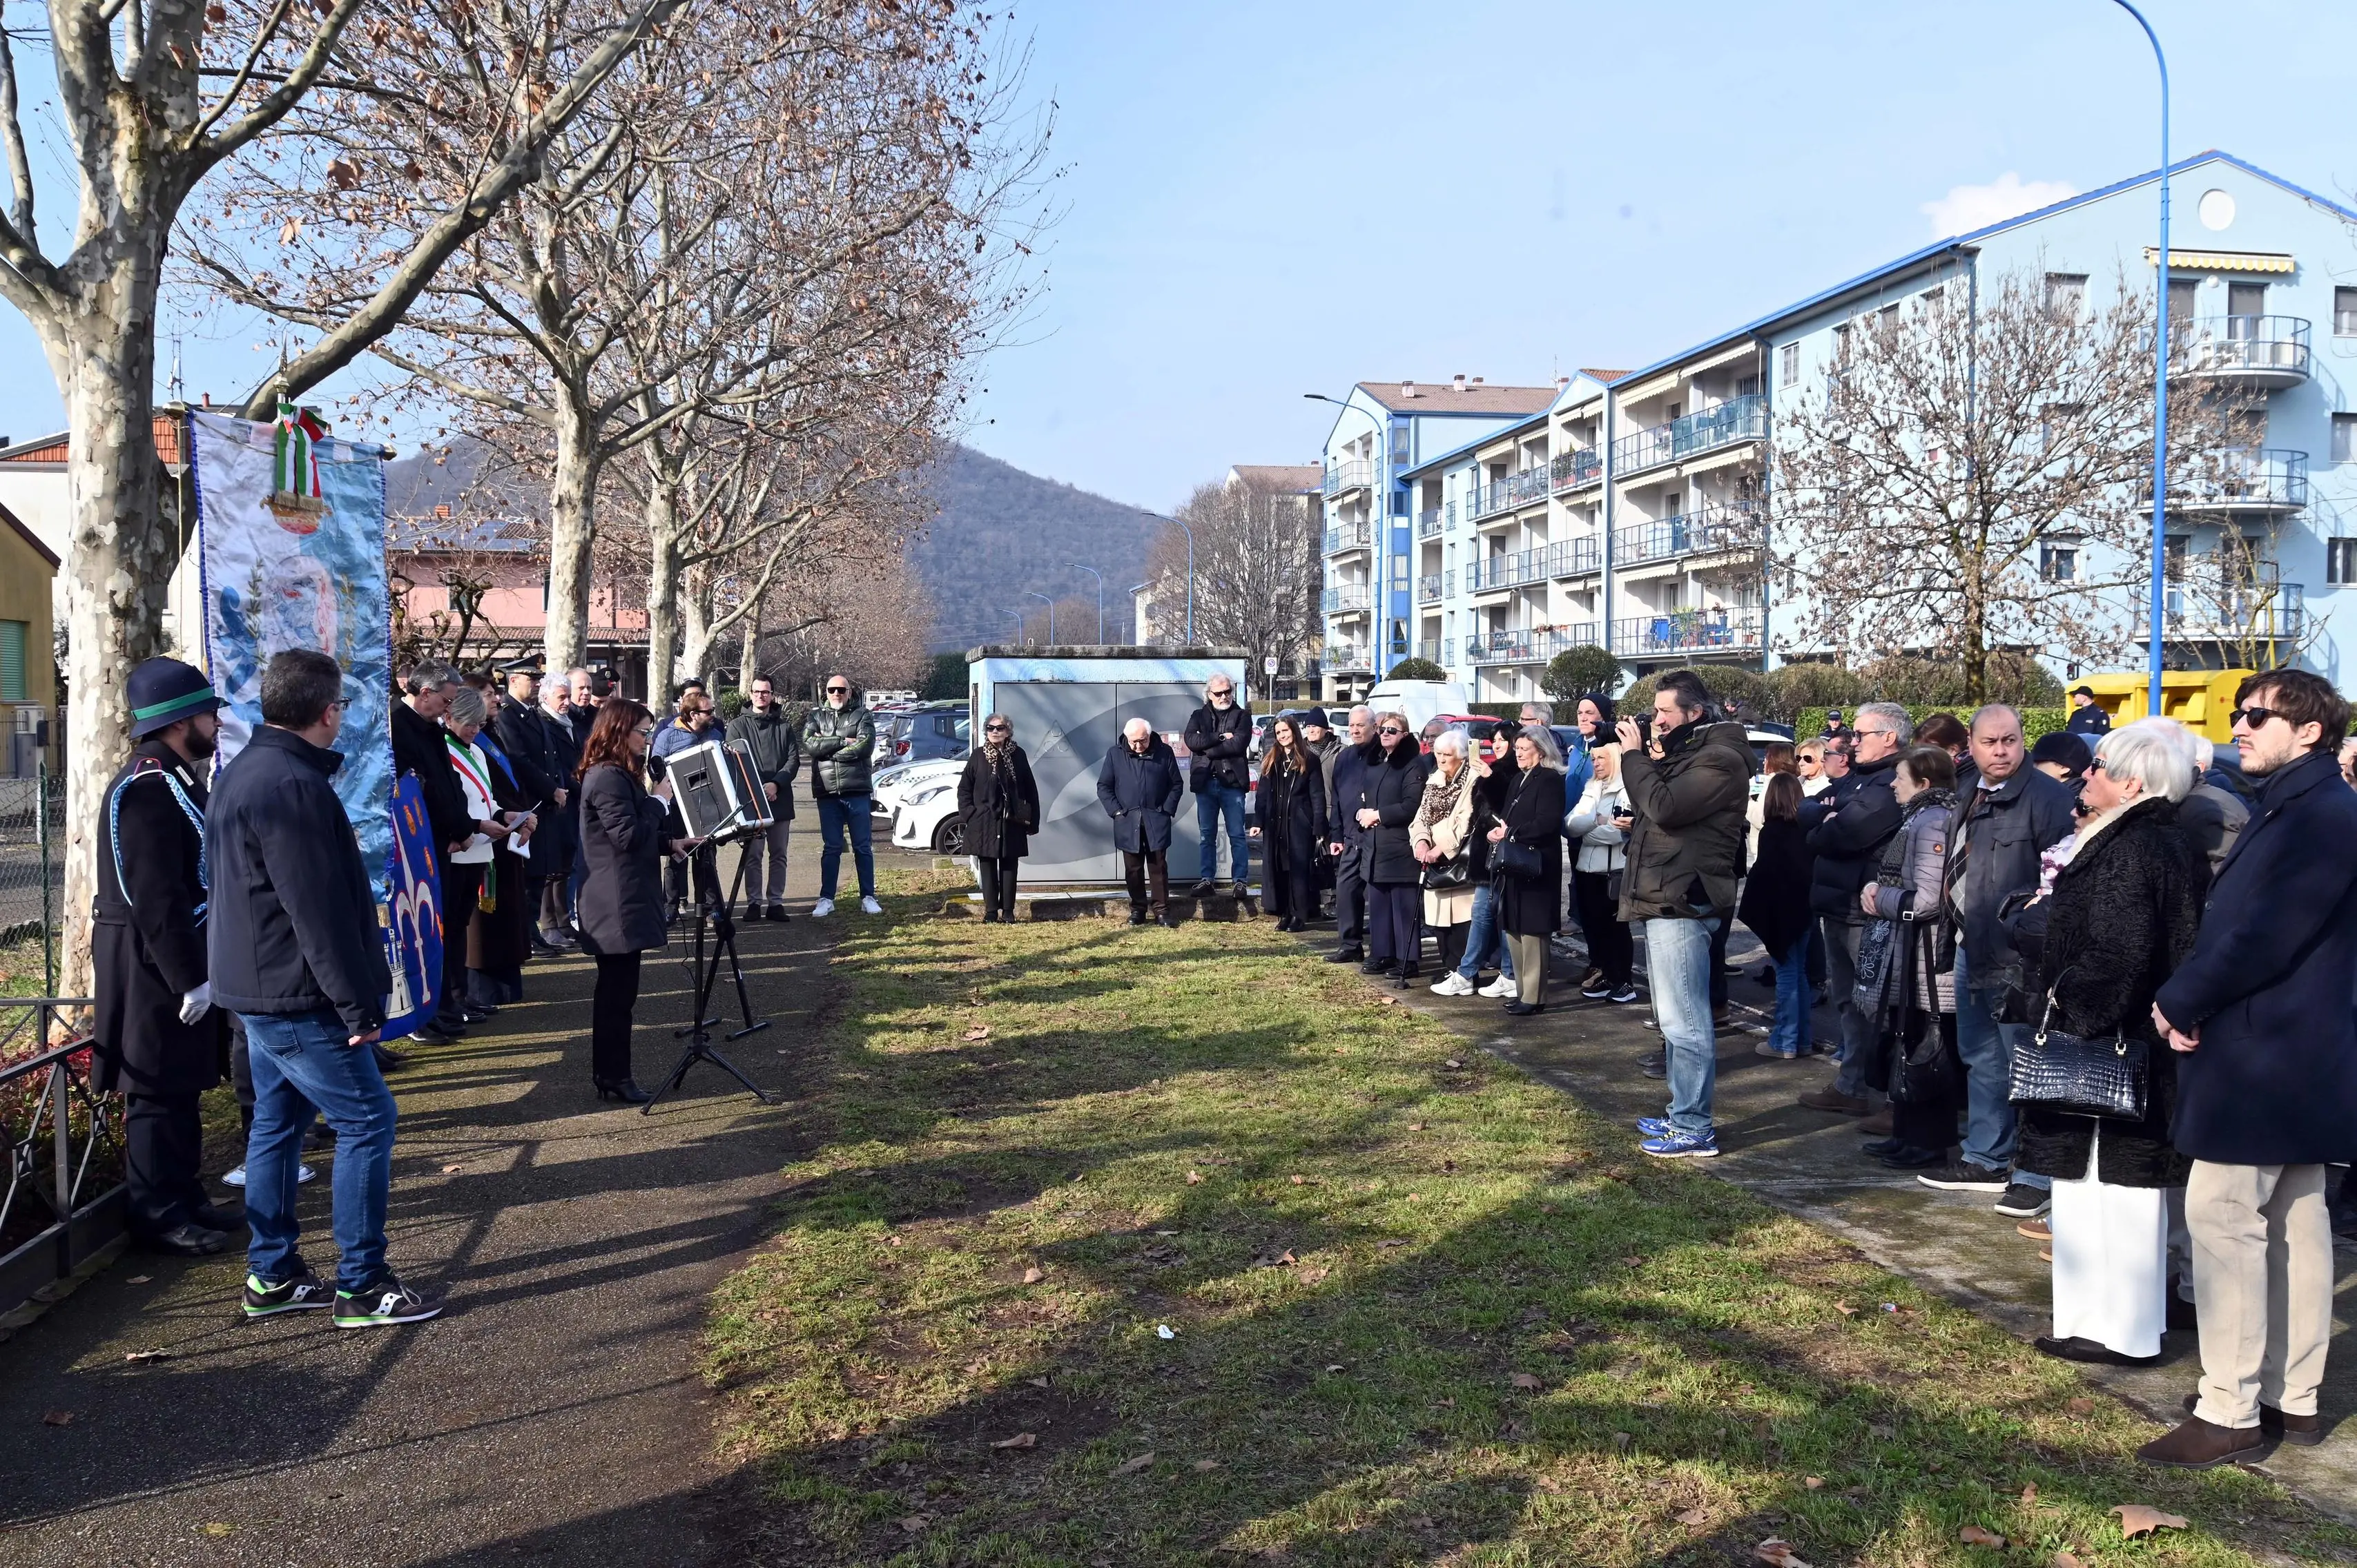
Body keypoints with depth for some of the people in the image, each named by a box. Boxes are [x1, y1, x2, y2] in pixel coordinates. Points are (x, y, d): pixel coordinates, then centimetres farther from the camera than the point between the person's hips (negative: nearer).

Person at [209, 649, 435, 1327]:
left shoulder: (245, 772, 12)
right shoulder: (294, 786, -22)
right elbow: (319, 910, -24)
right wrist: (358, 1004, -19)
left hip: (258, 988, 11)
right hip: (296, 994, -11)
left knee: (277, 1121, 16)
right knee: (368, 1120, -4)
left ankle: (271, 1276, 24)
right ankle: (361, 1287, 1)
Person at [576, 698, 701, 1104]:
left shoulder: (621, 775, 17)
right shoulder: (607, 778, -16)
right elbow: (628, 835, -21)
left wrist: (671, 843, 11)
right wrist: (660, 800, -12)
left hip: (625, 900, 11)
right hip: (617, 904, -11)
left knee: (617, 988, 15)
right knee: (618, 990, -5)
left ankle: (610, 1073, 22)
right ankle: (613, 1077, 2)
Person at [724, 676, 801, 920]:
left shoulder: (784, 725, 10)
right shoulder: (738, 725, 6)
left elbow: (794, 760, 2)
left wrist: (776, 784, -14)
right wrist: (756, 789, -14)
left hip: (780, 799, 2)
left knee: (778, 854, 6)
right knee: (753, 854, -1)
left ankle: (776, 902, 12)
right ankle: (754, 902, 4)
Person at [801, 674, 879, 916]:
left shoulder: (862, 715, 4)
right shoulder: (815, 716, 10)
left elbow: (866, 745, -13)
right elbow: (809, 744, -8)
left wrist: (827, 749, -9)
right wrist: (842, 742, -12)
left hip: (857, 790, -1)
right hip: (826, 792, 1)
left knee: (863, 847, 4)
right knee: (831, 848, 6)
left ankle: (868, 897, 11)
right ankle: (826, 899, 11)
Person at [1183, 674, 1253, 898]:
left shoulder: (1242, 716, 6)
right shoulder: (1198, 716, 13)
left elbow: (1238, 744, -11)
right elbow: (1191, 740, -6)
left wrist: (1208, 748, -7)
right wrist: (1220, 737, -11)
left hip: (1232, 781, -3)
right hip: (1205, 783, 3)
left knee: (1237, 835, -1)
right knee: (1207, 835, 7)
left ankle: (1240, 880, 2)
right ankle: (1207, 879, 12)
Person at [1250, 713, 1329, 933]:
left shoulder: (1309, 760, 0)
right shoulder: (1270, 760, 13)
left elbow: (1317, 796, -3)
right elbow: (1261, 794, 11)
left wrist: (1319, 828, -10)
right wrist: (1257, 822, 0)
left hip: (1299, 824, -4)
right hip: (1275, 824, 4)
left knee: (1300, 870, -3)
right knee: (1277, 870, 4)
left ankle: (1300, 916, 2)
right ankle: (1285, 915, 12)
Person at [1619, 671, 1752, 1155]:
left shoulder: (1719, 758, -13)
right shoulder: (1685, 752, 19)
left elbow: (1664, 807, -22)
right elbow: (1651, 804, 16)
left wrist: (1634, 755, -11)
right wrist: (1637, 757, 4)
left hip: (1682, 903, -11)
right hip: (1664, 899, 11)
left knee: (1684, 1021, -8)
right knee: (1676, 1019, 16)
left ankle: (1695, 1129, -3)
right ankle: (1682, 1114, 25)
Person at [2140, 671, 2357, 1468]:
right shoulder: (2292, 810, 15)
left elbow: (2263, 937, -23)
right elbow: (2237, 923, 14)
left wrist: (2179, 1000, -11)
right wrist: (2192, 1000, -1)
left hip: (2265, 1062, -10)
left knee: (2222, 1216, -7)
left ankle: (2229, 1410, 0)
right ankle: (2293, 1399, 23)